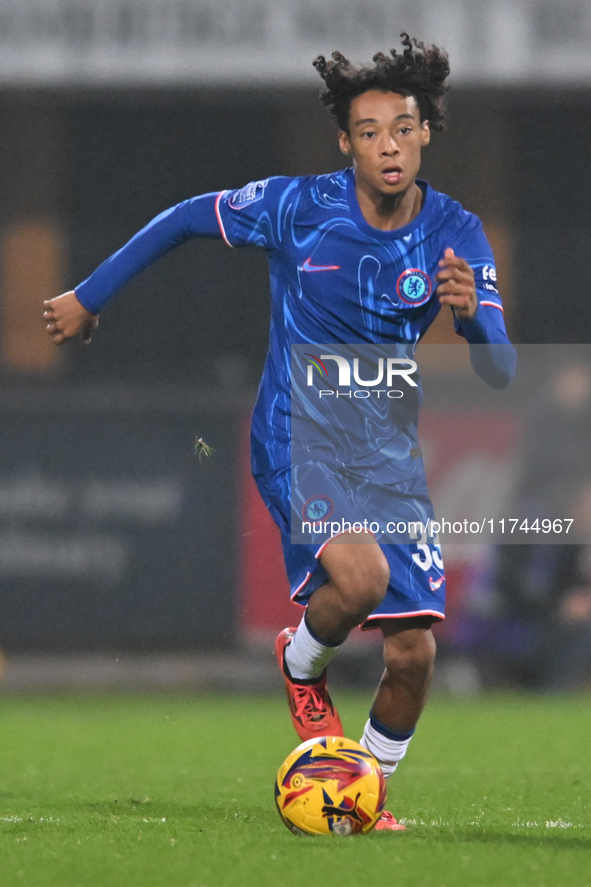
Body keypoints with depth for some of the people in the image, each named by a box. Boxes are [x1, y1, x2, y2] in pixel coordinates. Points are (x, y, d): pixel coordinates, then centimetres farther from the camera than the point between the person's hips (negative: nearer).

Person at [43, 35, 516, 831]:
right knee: (360, 576, -31)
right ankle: (300, 666, 4)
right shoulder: (299, 206, -13)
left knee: (412, 653, -3)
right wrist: (89, 297, 8)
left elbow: (500, 371, -13)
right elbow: (186, 219, 3)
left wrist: (472, 314, -35)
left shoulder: (455, 234, -7)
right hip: (297, 439, -3)